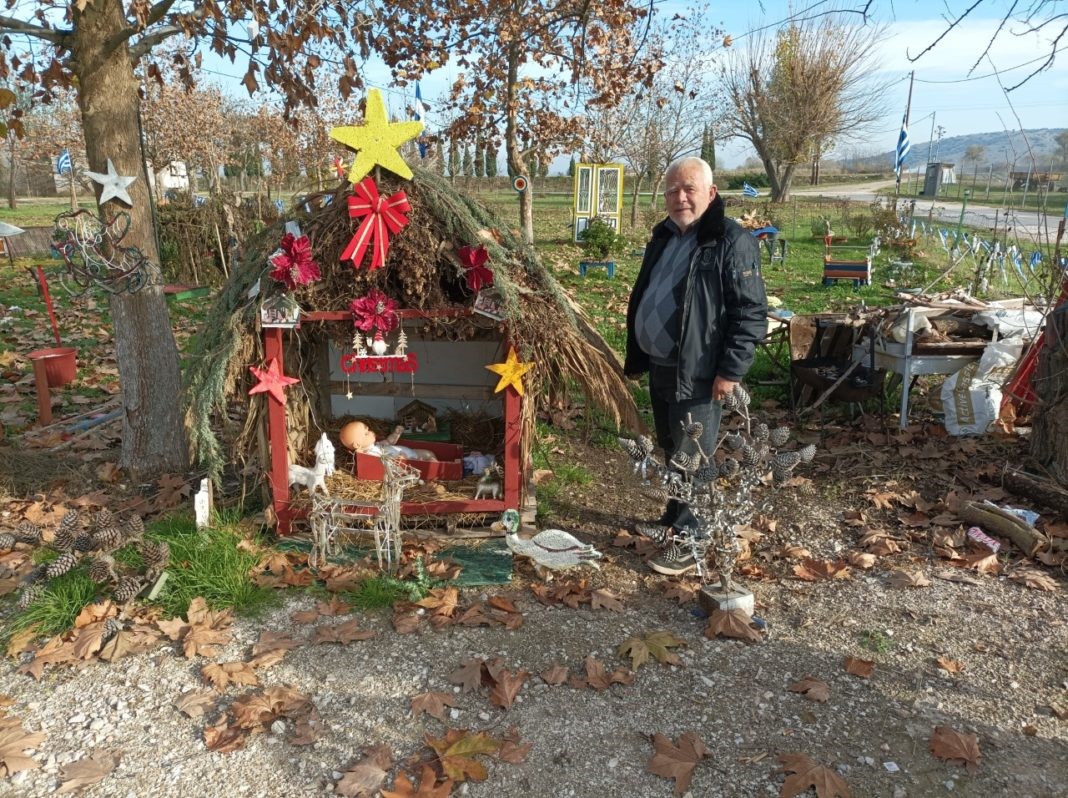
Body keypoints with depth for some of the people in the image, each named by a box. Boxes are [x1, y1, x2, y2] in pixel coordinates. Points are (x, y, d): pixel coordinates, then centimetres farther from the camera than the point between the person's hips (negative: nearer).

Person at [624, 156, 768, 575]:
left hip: (697, 374, -8)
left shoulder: (732, 241, -14)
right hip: (660, 367, 8)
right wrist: (637, 355, 18)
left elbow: (750, 313, -17)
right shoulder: (663, 237, 11)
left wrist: (730, 370, -19)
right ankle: (675, 517, 37)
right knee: (670, 451, 20)